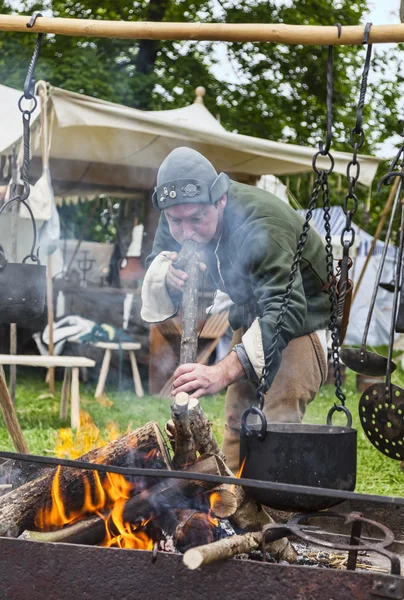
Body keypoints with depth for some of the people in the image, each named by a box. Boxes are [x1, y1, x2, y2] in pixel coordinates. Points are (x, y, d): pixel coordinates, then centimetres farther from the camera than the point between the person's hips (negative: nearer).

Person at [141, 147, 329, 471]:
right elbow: (153, 266, -8)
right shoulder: (180, 218, -16)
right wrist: (167, 275, -36)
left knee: (278, 422, -26)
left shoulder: (260, 227, -40)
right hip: (253, 314, 7)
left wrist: (225, 370, -62)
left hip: (306, 314, -7)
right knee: (237, 419, 7)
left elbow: (287, 310, -49)